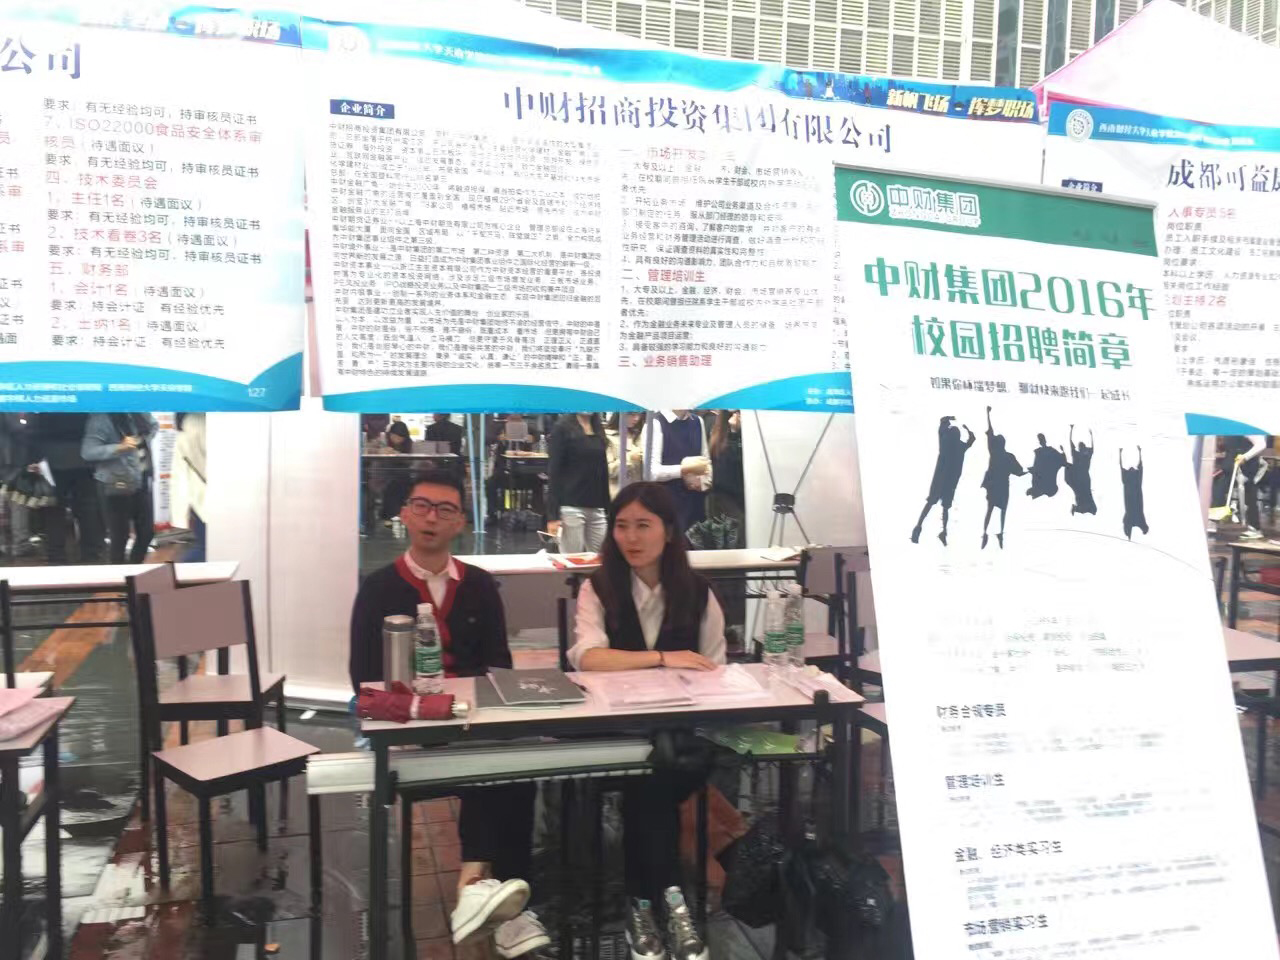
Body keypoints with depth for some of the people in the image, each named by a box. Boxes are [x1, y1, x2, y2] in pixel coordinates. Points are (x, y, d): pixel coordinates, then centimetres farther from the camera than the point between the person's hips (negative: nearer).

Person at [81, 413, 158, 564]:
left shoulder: (138, 414, 1)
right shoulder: (102, 419, -16)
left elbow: (152, 426, 18)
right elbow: (88, 451, -21)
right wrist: (119, 448, -33)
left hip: (142, 482, 6)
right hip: (119, 485, -6)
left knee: (147, 532, 12)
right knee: (120, 536, 1)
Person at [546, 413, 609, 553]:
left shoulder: (599, 428, 12)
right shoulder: (563, 427, -5)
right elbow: (554, 472, -8)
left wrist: (608, 508, 11)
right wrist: (552, 514, -13)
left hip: (597, 509, 6)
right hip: (571, 507, -6)